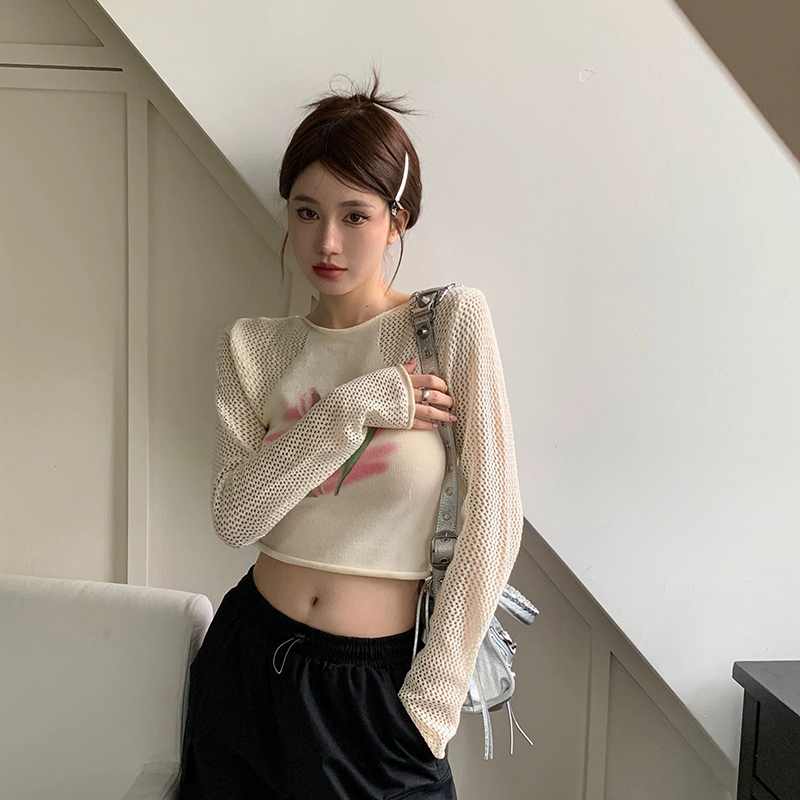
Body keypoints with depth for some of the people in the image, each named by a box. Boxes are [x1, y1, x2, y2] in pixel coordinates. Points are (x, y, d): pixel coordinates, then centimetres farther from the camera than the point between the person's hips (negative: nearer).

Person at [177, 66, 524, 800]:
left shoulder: (454, 320, -11)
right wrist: (352, 408, -20)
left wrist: (432, 701, -10)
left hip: (378, 680, -3)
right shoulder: (253, 346, 0)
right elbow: (234, 515, -10)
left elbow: (494, 518, -13)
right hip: (249, 660, 4)